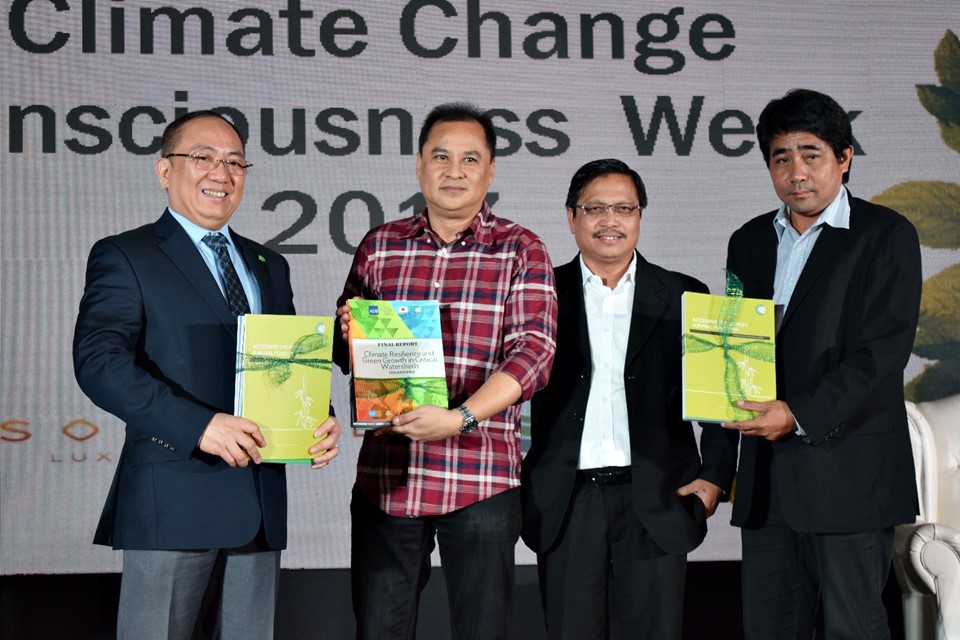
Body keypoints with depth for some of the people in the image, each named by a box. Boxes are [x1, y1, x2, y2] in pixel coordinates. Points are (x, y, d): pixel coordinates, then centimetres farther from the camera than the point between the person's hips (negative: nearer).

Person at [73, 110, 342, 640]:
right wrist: (199, 425, -26)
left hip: (260, 499, 6)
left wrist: (320, 420, -3)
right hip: (173, 498, -6)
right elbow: (99, 360, -15)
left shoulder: (268, 266, 18)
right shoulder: (124, 257, -1)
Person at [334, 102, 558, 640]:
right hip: (386, 474, 3)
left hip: (483, 479, -2)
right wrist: (349, 332, -8)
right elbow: (347, 352, 17)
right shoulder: (380, 246, 10)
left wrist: (462, 417, -23)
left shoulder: (521, 251, 1)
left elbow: (533, 352, -10)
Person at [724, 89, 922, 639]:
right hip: (765, 475, 5)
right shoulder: (750, 241, 16)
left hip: (847, 472, -5)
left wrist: (800, 415, -19)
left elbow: (883, 352, -12)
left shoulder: (886, 235, -3)